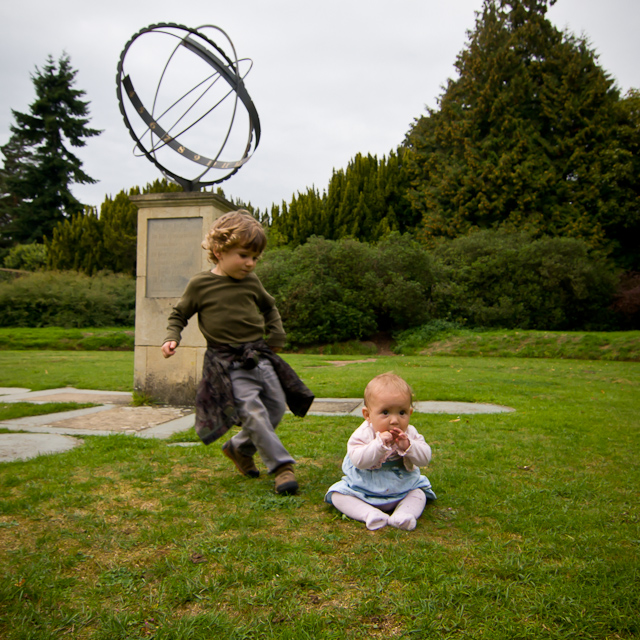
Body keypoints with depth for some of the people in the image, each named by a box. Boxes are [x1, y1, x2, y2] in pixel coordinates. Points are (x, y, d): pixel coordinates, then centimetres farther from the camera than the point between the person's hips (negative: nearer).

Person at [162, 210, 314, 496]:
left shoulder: (251, 282, 7)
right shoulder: (200, 284, -5)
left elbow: (269, 307, 26)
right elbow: (179, 314, 8)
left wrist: (277, 336, 18)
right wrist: (172, 338, -8)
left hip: (259, 357, 6)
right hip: (228, 364, -5)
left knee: (276, 408, 7)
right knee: (253, 412, -18)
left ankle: (239, 449, 28)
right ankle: (281, 466, -8)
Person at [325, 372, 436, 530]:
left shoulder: (409, 433, -10)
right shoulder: (363, 434, -20)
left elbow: (425, 458, -14)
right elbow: (358, 460, -32)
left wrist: (407, 446, -32)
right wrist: (379, 444, -41)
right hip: (363, 489, -2)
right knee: (338, 495, -15)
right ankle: (370, 514, -27)